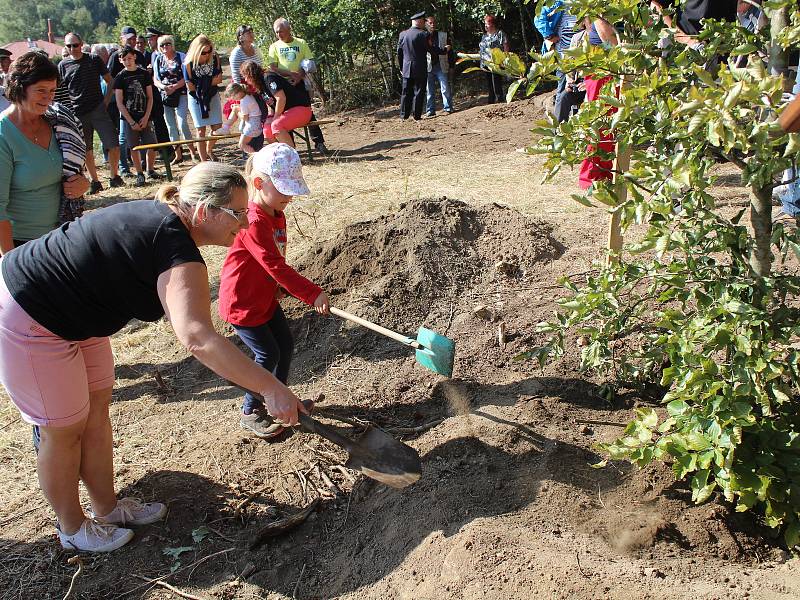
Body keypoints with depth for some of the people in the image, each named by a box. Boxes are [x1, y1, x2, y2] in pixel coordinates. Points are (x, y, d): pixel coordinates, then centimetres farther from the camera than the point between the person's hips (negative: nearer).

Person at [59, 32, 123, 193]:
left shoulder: (94, 60, 4)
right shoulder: (63, 65, 5)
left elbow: (109, 81, 11)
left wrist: (106, 100, 1)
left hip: (98, 110, -1)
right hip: (77, 114, 1)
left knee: (113, 144, -9)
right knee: (86, 150, 6)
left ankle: (114, 177, 7)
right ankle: (95, 182, 16)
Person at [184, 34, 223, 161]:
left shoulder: (215, 58, -11)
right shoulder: (188, 63, -20)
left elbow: (219, 79, -7)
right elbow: (190, 86, -15)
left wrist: (203, 84, -20)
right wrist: (211, 82, -10)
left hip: (212, 96, 4)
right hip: (196, 98, -3)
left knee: (217, 127, 5)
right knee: (201, 131, -4)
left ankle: (209, 150, 32)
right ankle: (204, 162, 0)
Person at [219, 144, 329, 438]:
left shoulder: (277, 215, 3)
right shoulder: (253, 223, -29)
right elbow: (276, 265, -33)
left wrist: (281, 286, 1)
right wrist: (313, 294, -33)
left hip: (265, 297, 9)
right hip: (242, 302, -9)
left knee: (286, 345, 14)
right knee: (268, 354, -3)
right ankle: (250, 412, 16)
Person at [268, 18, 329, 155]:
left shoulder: (301, 43, 6)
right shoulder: (274, 47, 6)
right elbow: (273, 68, -3)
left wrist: (300, 76, -16)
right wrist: (291, 74, -17)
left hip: (299, 83, -1)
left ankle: (319, 143, 1)